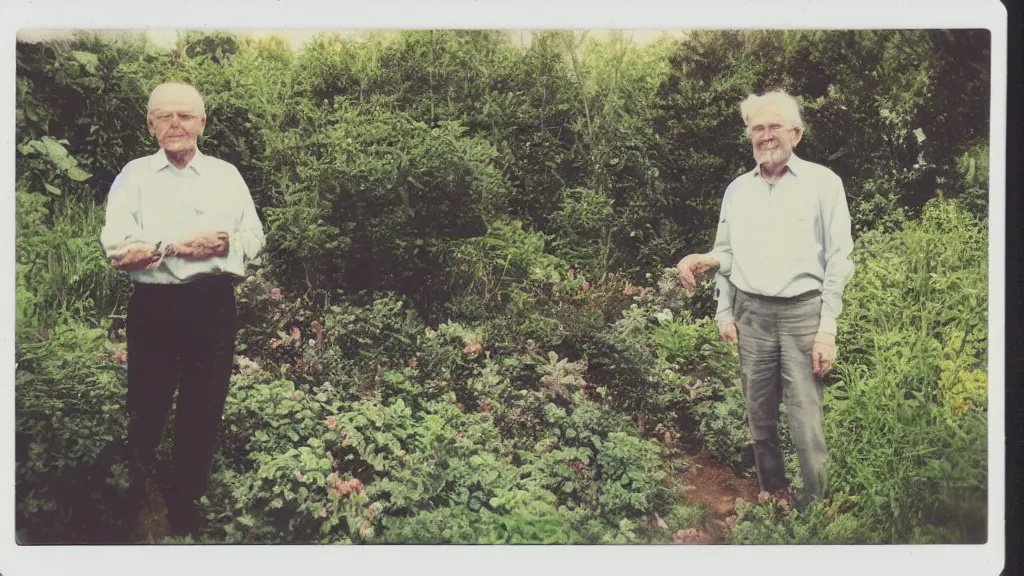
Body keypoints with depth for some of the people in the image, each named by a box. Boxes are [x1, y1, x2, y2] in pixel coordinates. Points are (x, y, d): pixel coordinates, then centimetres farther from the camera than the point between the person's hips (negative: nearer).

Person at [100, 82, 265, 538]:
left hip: (214, 304, 2)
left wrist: (226, 243, -12)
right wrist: (178, 246, -17)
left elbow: (255, 238, 8)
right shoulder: (134, 176, 4)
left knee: (204, 408, 9)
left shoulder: (226, 175, 10)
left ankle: (186, 502, 26)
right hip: (154, 306, -1)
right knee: (146, 406, 8)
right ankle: (134, 500, 30)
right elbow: (116, 247, -8)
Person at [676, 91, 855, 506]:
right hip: (750, 313, 4)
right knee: (759, 416, 10)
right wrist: (724, 311, 8)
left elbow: (838, 259, -3)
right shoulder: (736, 190, 12)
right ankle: (772, 495, 26)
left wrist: (827, 329, -8)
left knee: (806, 420, -5)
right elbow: (725, 255, 17)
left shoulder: (822, 183, -1)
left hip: (802, 312, -4)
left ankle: (816, 505, 10)